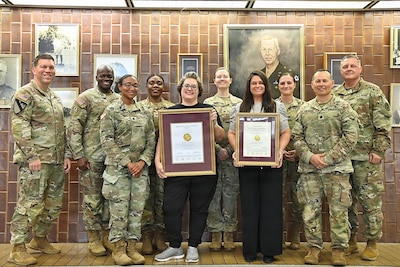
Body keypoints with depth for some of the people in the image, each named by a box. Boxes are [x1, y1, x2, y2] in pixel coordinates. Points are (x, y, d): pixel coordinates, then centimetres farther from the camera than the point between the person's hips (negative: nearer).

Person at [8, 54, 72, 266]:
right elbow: (18, 127, -15)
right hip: (35, 160, -8)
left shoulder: (55, 98, 18)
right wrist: (32, 156, -19)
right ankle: (17, 249, 7)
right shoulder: (24, 94, -7)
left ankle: (39, 239, 30)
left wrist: (67, 155, 11)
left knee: (53, 205, 13)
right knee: (30, 205, -5)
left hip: (56, 161, 8)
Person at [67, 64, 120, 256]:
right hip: (91, 157, -4)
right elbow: (74, 129, -7)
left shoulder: (119, 100, 11)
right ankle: (94, 239, 16)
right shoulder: (85, 98, -3)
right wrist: (79, 155, -13)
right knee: (92, 199, 3)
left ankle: (106, 235, 24)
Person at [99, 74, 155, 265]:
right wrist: (127, 163, -14)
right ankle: (118, 249, 13)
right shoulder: (111, 111, -1)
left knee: (137, 208, 6)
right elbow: (107, 141, -9)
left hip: (140, 167, 4)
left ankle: (132, 247, 17)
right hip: (118, 167, -4)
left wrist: (143, 161, -7)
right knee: (119, 208, -1)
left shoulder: (144, 112, 11)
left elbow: (151, 140, 8)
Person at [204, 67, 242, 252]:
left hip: (233, 153, 0)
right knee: (214, 193, 3)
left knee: (231, 194, 4)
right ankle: (215, 234, 13)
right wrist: (218, 149, -11)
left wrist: (229, 149, -9)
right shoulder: (208, 103, 7)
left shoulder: (239, 103, 8)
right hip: (213, 153, 0)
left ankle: (229, 235, 14)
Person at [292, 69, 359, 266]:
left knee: (338, 211, 3)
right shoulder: (304, 109, 10)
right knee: (310, 210, 6)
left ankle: (339, 249, 17)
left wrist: (328, 158, -12)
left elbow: (351, 136, -6)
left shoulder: (343, 107, 1)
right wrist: (310, 157, -9)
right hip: (309, 169, 3)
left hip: (337, 168, -2)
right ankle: (314, 247, 19)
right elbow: (296, 136, 6)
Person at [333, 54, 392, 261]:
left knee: (370, 201, 2)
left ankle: (372, 244, 16)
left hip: (366, 157, -4)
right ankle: (350, 240, 24)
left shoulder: (373, 92, 0)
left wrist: (378, 151, -12)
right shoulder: (335, 95, 11)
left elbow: (383, 125, -5)